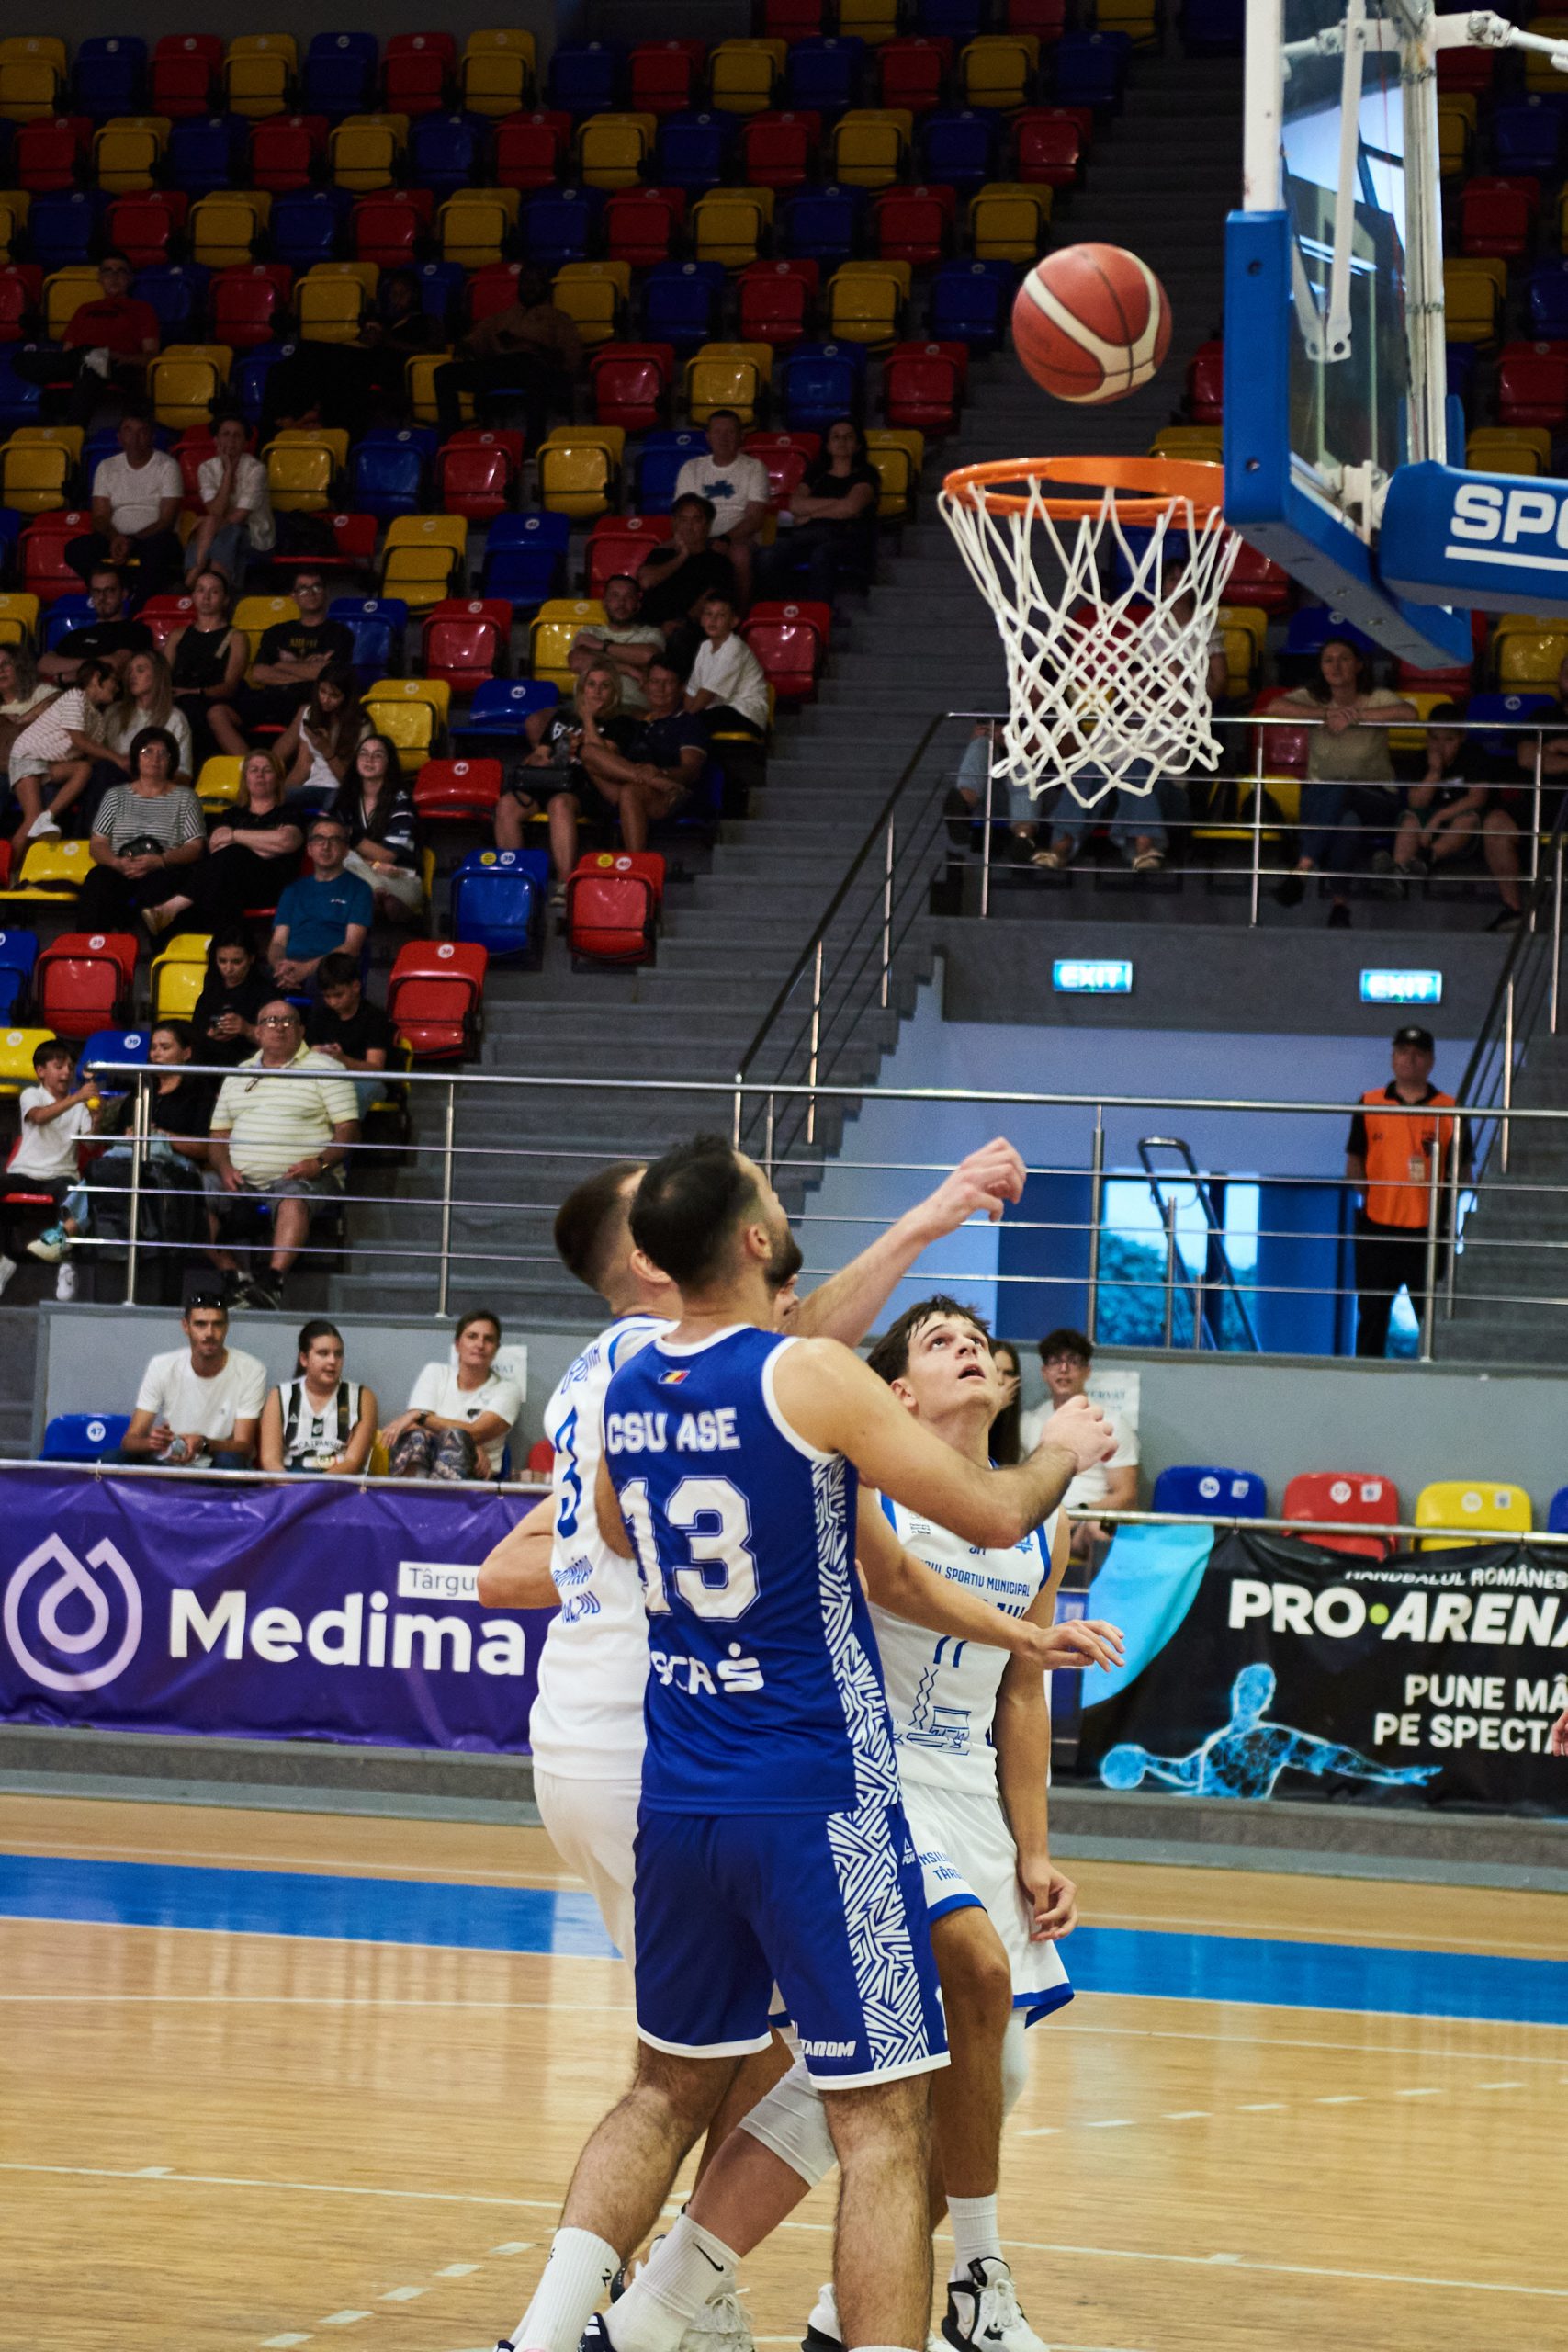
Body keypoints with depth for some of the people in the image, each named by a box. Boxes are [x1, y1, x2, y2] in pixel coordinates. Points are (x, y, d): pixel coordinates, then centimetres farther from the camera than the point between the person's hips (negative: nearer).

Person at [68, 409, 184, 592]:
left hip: (152, 537, -3)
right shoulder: (106, 468, 12)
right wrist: (115, 538, -18)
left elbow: (166, 521, -6)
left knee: (157, 547, -40)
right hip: (116, 537, 3)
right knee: (75, 549, -26)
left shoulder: (167, 466, 2)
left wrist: (132, 541, -20)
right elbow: (100, 517, 5)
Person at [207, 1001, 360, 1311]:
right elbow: (218, 1134, 21)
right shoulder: (239, 1074, 22)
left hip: (302, 1177, -4)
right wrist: (225, 1169, -2)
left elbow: (348, 1130, 2)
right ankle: (236, 1280, -30)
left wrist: (320, 1163, -17)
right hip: (244, 1179, 4)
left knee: (293, 1199, -39)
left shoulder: (323, 1068, 8)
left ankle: (273, 1280, -53)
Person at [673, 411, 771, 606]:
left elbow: (755, 518, -1)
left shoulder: (754, 468, 10)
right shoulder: (692, 469, 19)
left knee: (739, 552, -39)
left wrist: (726, 539, -19)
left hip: (738, 539, -2)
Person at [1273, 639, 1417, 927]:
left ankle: (1303, 869, -45)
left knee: (1338, 790, -38)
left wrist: (1355, 716, -23)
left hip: (1374, 798, -1)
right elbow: (1276, 708, -14)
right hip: (1319, 799, 1)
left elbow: (1410, 713, -21)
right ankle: (1340, 902, -41)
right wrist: (1326, 714, -23)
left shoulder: (1376, 699, 1)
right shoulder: (1312, 698, 7)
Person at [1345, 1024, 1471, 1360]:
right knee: (1372, 1317, 8)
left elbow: (1463, 1174, 6)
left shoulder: (1450, 1111, 5)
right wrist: (1364, 1192, -5)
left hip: (1428, 1231, -1)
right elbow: (1354, 1163, 10)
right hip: (1377, 1229, 1)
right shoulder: (1370, 1105, 8)